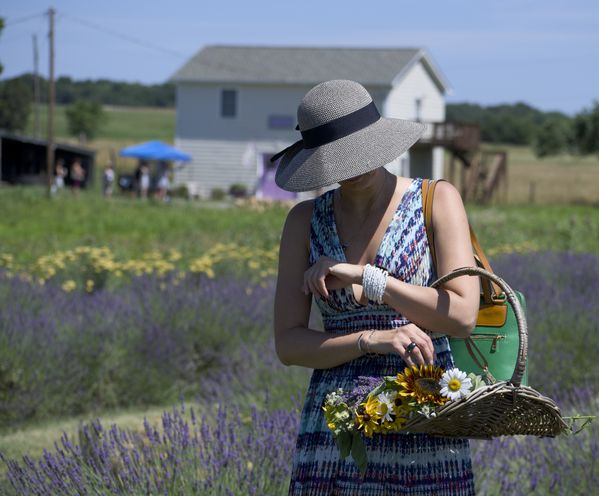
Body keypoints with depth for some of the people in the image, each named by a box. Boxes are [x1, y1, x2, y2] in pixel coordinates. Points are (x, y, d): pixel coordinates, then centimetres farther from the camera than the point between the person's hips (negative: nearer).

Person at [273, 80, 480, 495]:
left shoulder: (439, 201, -1)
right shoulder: (305, 221, 6)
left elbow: (463, 316, -12)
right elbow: (288, 344, 0)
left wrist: (360, 275, -15)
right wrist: (373, 340, -17)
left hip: (428, 432, -2)